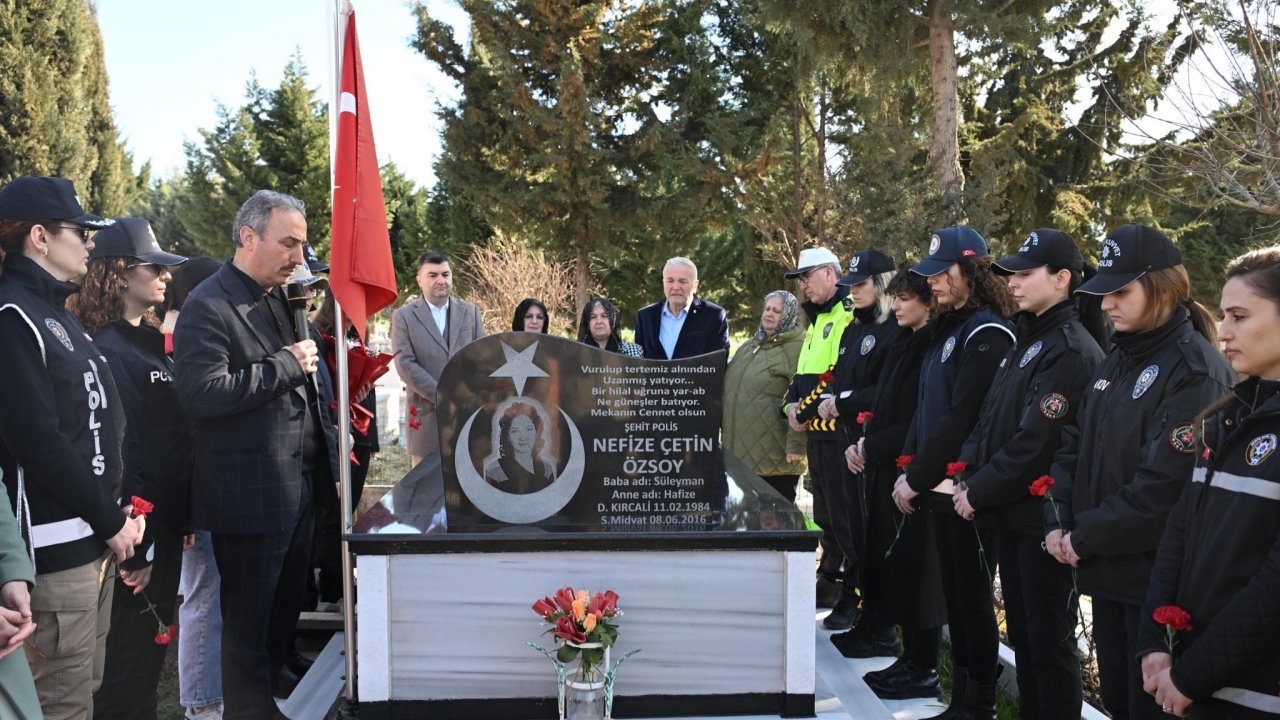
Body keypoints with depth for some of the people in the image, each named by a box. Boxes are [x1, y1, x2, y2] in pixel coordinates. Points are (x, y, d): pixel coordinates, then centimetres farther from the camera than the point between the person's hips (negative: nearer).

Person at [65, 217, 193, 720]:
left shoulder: (149, 344, 11)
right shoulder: (109, 352, -17)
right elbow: (117, 453, -22)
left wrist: (182, 521, 14)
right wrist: (136, 545, -21)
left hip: (165, 523, 9)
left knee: (151, 642, 19)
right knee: (129, 656, 4)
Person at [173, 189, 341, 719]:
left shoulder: (281, 301, 15)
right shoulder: (209, 307, -13)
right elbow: (201, 393, -24)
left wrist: (328, 452, 17)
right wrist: (285, 365, -19)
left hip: (299, 489, 9)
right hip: (251, 495, -9)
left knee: (286, 616, 19)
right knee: (249, 628, 4)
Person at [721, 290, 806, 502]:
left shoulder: (797, 348, -9)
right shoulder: (748, 347, 17)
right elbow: (728, 388, 26)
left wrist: (796, 445, -20)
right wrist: (724, 431, 21)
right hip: (739, 454, 8)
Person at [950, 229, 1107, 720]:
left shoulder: (1073, 350, -16)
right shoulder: (1027, 339, 13)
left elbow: (1036, 440, -21)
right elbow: (990, 418, 14)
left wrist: (980, 491, -13)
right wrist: (970, 475, 1)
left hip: (1044, 517, -9)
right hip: (1009, 512, 9)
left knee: (1049, 640, 2)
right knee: (1021, 630, 17)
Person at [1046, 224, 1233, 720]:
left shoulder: (1195, 371, -16)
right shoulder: (1117, 360, 11)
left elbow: (1165, 483, -23)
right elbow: (1074, 447, 11)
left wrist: (1085, 537, -15)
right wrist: (1059, 523, -3)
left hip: (1157, 576, -7)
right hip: (1105, 567, 8)